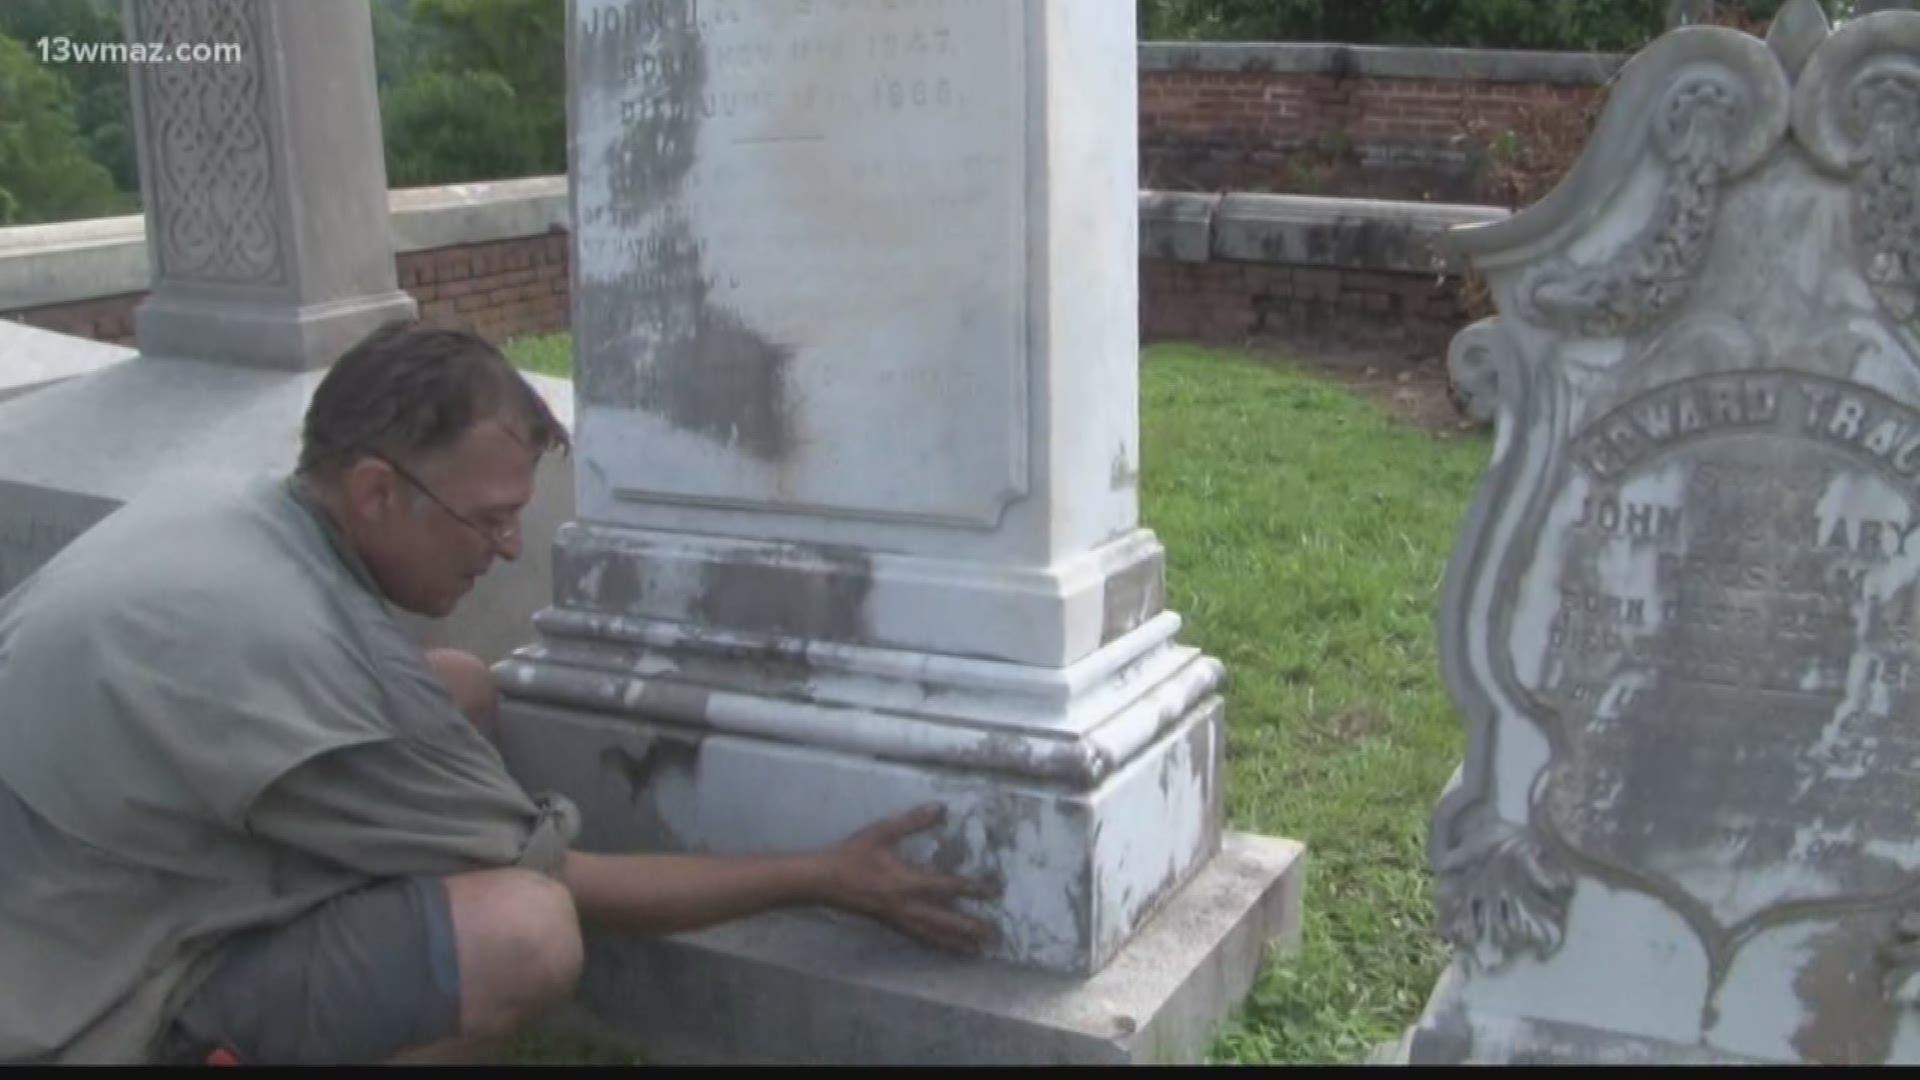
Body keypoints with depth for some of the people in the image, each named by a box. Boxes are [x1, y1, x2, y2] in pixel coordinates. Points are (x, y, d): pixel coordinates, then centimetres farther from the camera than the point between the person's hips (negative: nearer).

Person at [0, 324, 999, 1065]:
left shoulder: (212, 527, -2)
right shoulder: (293, 648, -28)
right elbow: (559, 886, -19)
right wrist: (823, 879, -11)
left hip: (90, 909, 9)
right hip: (85, 1011, -9)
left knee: (461, 689, 5)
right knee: (526, 934, -31)